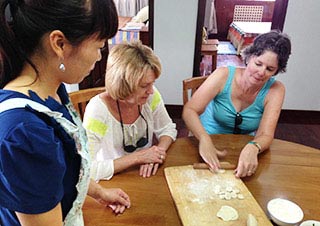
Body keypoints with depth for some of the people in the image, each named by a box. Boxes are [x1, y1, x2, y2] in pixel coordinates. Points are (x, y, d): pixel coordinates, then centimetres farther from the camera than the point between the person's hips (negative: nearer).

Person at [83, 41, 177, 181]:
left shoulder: (151, 96, -11)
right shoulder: (98, 110, -24)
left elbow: (167, 129, 5)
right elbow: (86, 170, -28)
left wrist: (159, 151, -16)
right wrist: (137, 157, -25)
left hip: (145, 178, 1)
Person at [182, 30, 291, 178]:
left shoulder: (274, 90, -10)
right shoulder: (224, 75, -16)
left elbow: (265, 135, -17)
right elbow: (189, 111, -22)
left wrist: (252, 148, -40)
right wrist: (205, 139, -40)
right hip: (207, 144, -2)